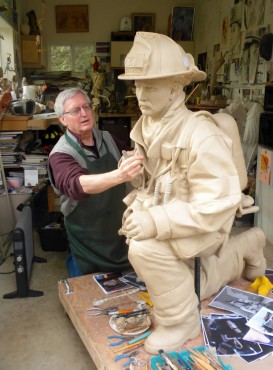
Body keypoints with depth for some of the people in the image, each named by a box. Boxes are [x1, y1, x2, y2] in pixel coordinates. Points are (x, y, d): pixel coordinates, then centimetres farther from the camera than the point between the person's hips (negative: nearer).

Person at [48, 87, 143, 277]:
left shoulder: (107, 137, -3)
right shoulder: (61, 154, -23)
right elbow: (77, 184, -43)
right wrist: (119, 175, -59)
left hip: (119, 226, 5)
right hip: (88, 237, -5)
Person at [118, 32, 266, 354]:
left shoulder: (201, 136, -31)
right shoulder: (146, 126, -7)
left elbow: (219, 204, -33)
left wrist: (156, 221, -39)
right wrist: (135, 204, -11)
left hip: (203, 222, -7)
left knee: (146, 247, -35)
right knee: (197, 288, 26)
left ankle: (179, 321, -8)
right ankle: (246, 247, 47)